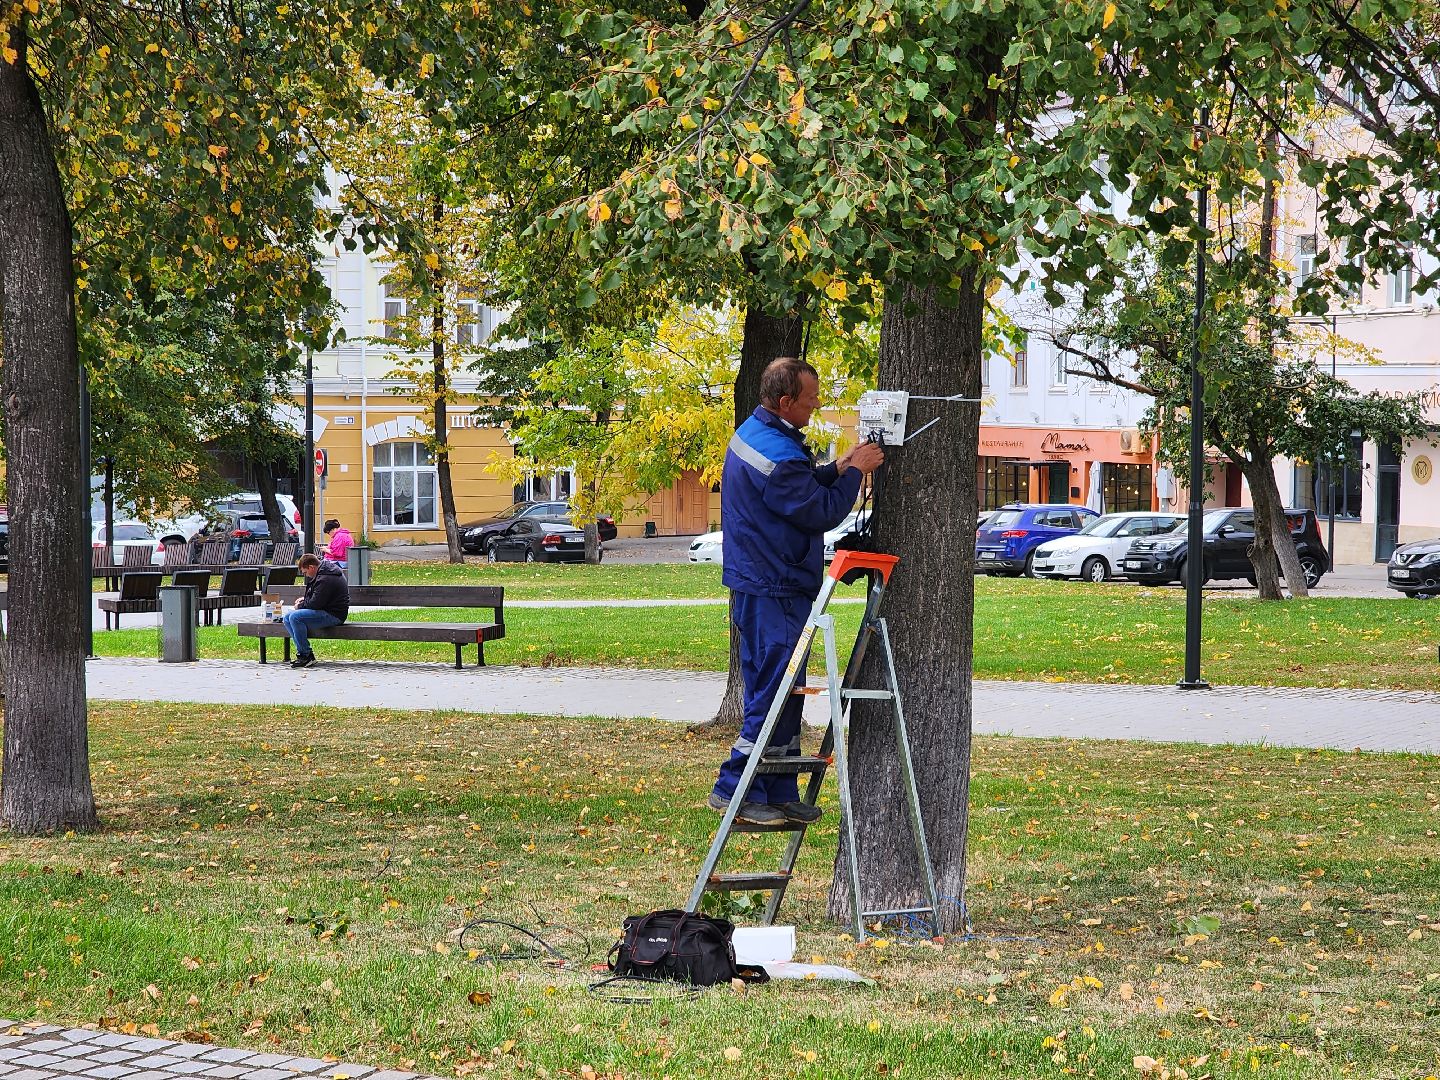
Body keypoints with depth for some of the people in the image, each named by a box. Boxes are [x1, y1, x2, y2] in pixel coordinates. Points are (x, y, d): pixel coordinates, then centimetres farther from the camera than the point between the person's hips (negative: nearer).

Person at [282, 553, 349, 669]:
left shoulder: (325, 579, -21)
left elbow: (315, 603, -22)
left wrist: (300, 606, -4)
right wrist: (304, 600, 12)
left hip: (333, 615, -11)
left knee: (295, 617, -25)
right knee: (287, 618, 6)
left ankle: (306, 655, -18)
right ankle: (302, 652, 2)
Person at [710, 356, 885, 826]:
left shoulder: (752, 432, 10)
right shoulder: (777, 455, -23)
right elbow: (822, 514, -17)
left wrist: (836, 469, 7)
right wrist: (854, 472, -5)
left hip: (755, 585, 11)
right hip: (775, 590, -11)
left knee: (778, 692, 14)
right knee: (775, 692, -6)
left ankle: (780, 795, 18)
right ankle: (734, 789, -3)